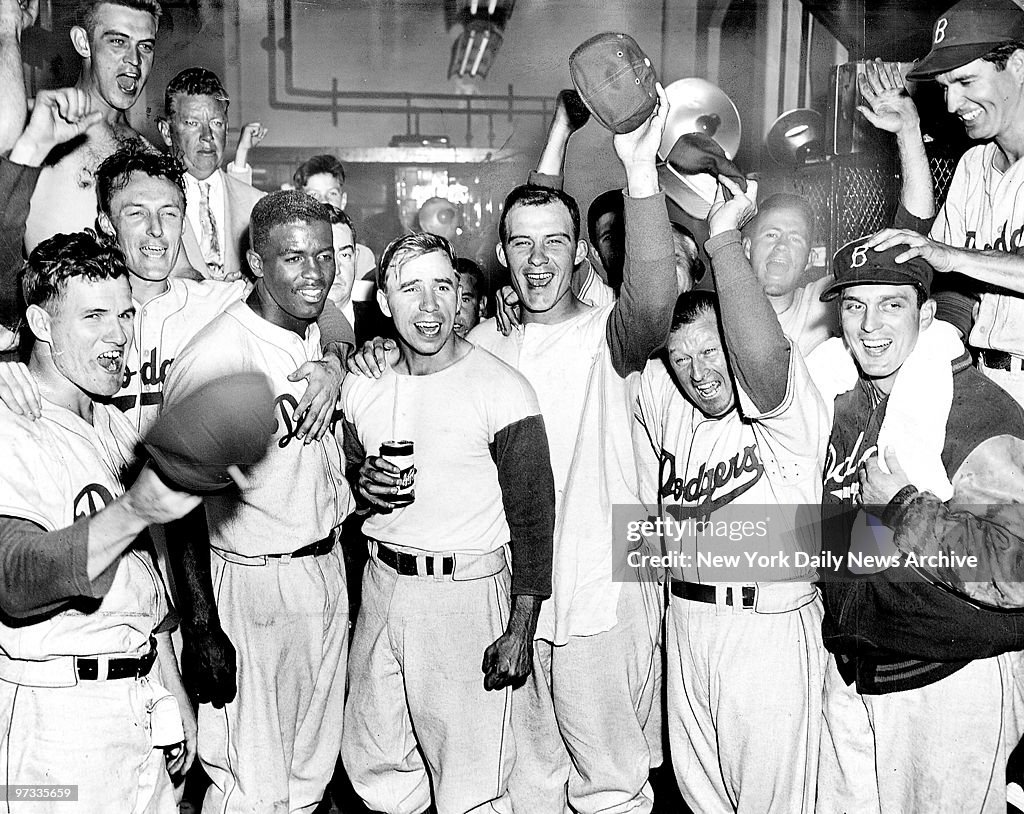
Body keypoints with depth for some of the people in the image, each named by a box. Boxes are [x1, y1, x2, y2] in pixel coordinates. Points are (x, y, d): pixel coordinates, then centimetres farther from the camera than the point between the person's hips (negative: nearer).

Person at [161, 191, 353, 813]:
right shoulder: (215, 357, -20)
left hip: (328, 566, 8)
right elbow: (182, 503, -18)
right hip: (255, 582, -7)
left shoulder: (317, 335, 5)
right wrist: (205, 632, -18)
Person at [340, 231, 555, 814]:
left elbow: (533, 518, -11)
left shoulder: (502, 390, -13)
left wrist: (521, 632, -14)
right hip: (381, 584, 6)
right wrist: (363, 480, -3)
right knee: (374, 767, 18)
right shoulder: (362, 385, 5)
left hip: (467, 592, -5)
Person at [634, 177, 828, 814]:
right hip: (686, 621, 6)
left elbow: (763, 355, -37)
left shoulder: (784, 405, -14)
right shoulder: (660, 394, 5)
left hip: (769, 627, -6)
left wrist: (724, 238, -34)